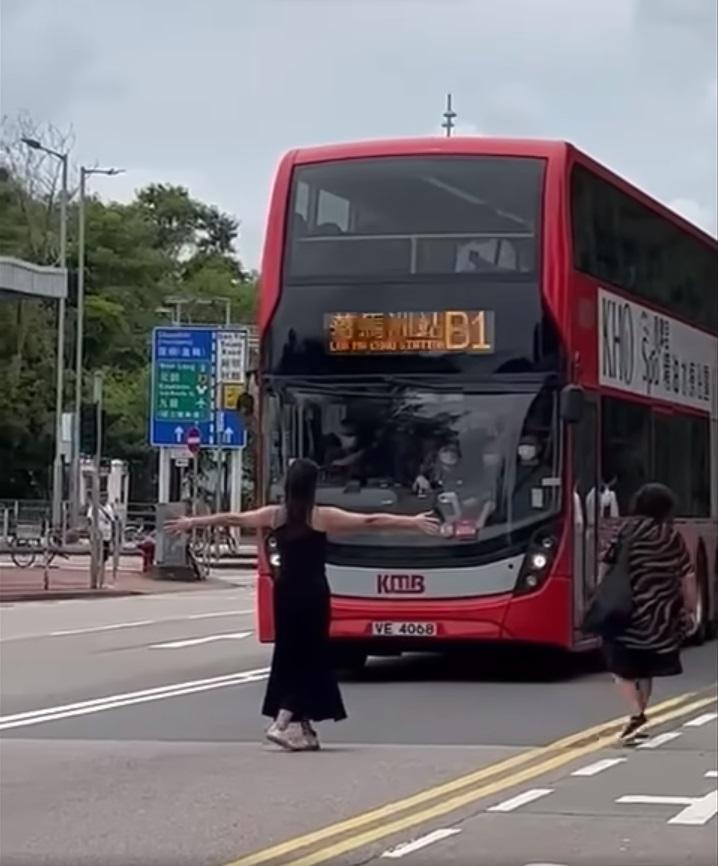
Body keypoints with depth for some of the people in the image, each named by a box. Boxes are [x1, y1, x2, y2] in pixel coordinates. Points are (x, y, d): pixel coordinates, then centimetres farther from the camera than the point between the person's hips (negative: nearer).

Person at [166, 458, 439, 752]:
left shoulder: (273, 515, 2)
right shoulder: (323, 517, -9)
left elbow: (231, 519, 13)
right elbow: (370, 522, -11)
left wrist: (192, 522, 26)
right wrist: (413, 522, -9)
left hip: (285, 591, 5)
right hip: (312, 593, -5)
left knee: (290, 656, 13)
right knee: (309, 657, 1)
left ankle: (301, 727, 18)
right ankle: (282, 723, -10)